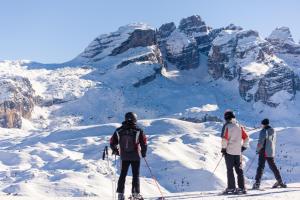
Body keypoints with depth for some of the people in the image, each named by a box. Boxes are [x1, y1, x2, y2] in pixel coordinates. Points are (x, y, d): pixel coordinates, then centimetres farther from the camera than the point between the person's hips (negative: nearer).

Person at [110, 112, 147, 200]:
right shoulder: (138, 130, -9)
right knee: (135, 175, 9)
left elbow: (112, 143, 1)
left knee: (123, 174, 13)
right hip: (135, 156, -2)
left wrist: (115, 150, 21)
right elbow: (144, 143, -6)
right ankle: (135, 193, 5)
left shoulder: (119, 131, -2)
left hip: (124, 156, 2)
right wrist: (143, 153, 11)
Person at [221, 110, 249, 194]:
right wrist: (244, 146, 18)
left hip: (229, 151, -5)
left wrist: (223, 148, -5)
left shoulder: (226, 126, -7)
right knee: (239, 170, 9)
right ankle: (242, 188, 8)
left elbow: (224, 138, -13)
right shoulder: (239, 126, 9)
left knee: (230, 170, -1)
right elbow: (246, 138, 9)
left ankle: (231, 188, -4)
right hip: (238, 152, 5)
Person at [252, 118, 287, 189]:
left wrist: (258, 149, -3)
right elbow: (274, 142, 16)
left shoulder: (263, 131, -14)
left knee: (260, 166, -6)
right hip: (271, 153, 7)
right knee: (273, 166, 17)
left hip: (263, 152, -7)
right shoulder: (273, 131, 9)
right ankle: (280, 181, 21)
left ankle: (257, 183, -10)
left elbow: (261, 142, -17)